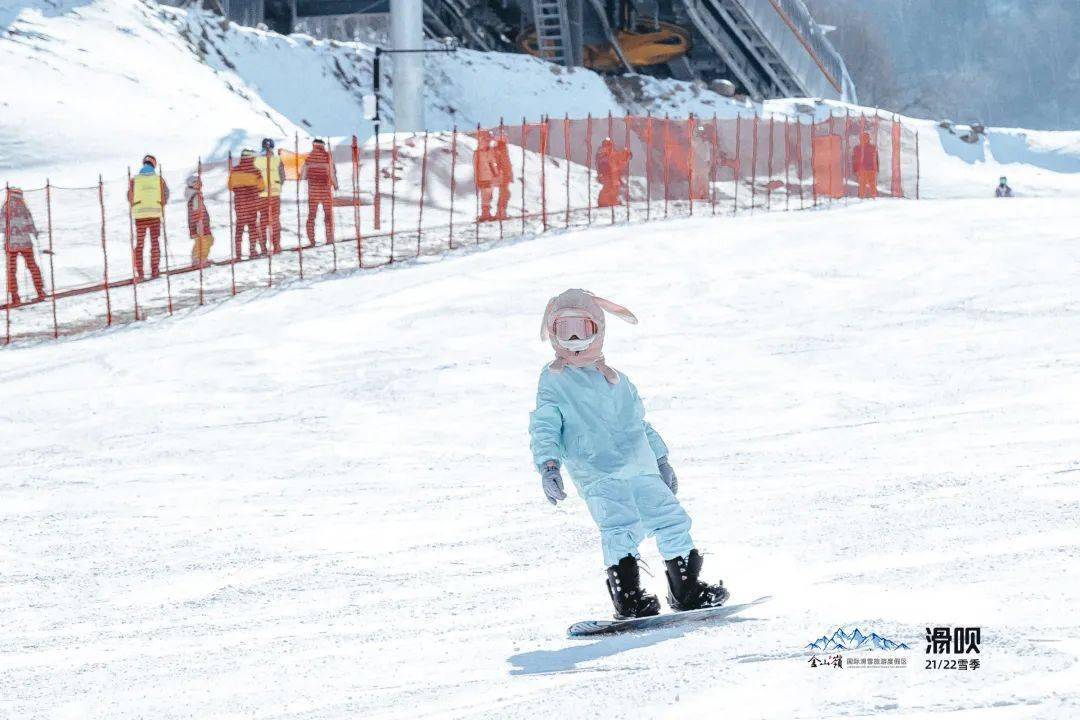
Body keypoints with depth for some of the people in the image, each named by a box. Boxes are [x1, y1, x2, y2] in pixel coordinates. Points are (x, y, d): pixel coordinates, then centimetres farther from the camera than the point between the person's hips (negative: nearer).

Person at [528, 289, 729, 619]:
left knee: (672, 519, 1)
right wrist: (548, 464, -19)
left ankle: (686, 590, 14)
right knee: (622, 526, -26)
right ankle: (627, 596, -24)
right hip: (599, 475, -6)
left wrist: (661, 459, 31)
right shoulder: (553, 381, 6)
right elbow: (544, 426, -3)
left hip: (642, 470, 6)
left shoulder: (615, 379, 23)